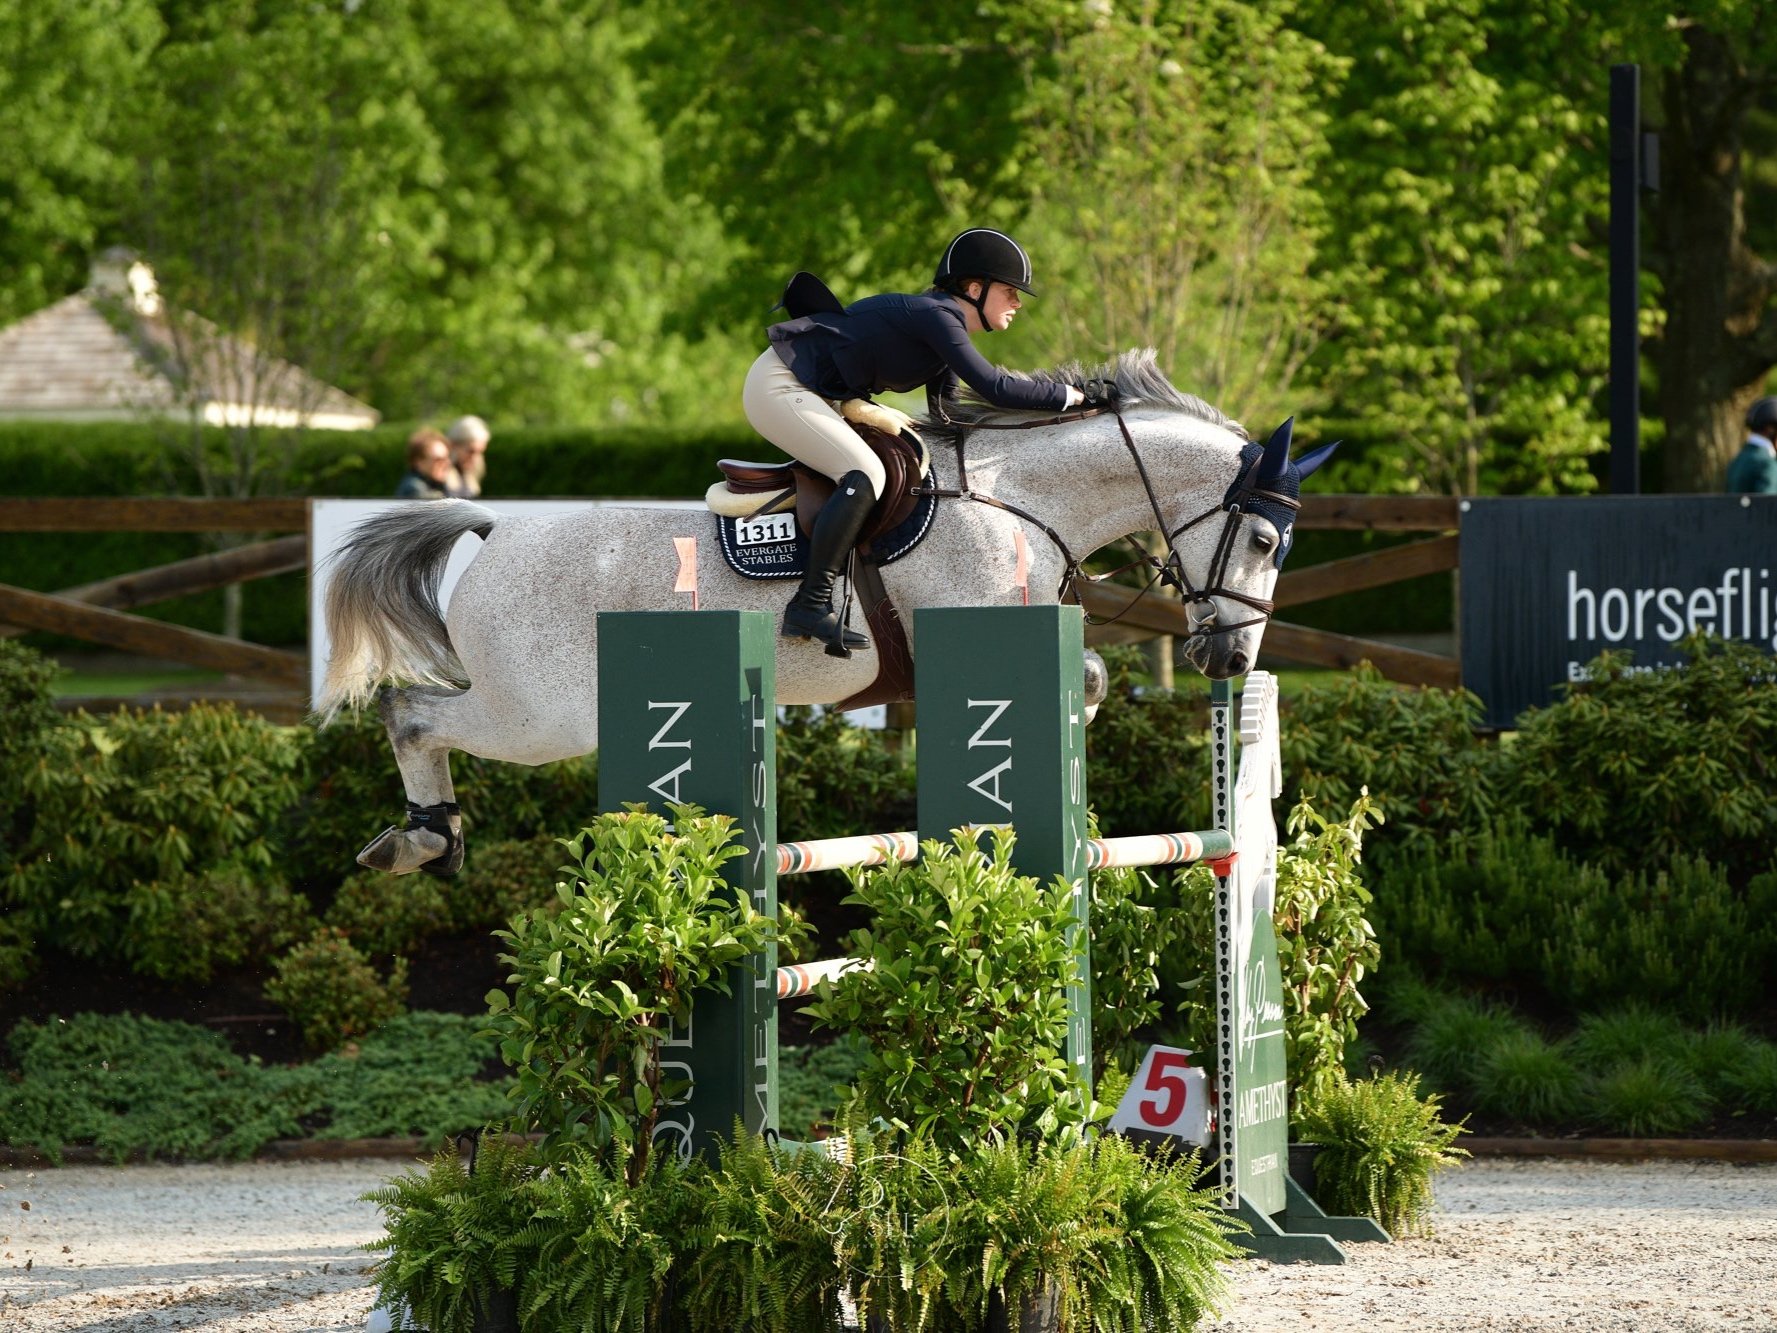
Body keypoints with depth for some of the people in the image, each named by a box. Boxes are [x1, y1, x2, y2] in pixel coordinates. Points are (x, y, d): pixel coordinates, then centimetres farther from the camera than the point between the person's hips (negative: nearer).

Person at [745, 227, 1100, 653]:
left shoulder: (949, 325, 11)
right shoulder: (936, 316, -19)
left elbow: (946, 418, 14)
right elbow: (994, 389, -27)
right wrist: (1067, 396, -16)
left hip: (812, 390, 11)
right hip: (777, 386, -11)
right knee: (865, 474, -24)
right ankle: (810, 606, -24)